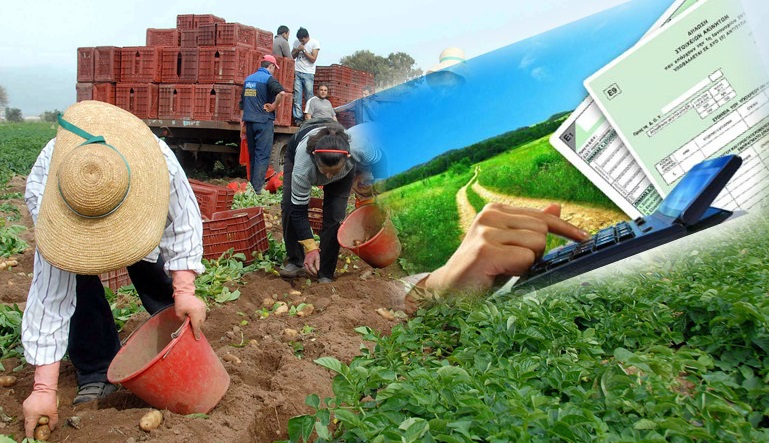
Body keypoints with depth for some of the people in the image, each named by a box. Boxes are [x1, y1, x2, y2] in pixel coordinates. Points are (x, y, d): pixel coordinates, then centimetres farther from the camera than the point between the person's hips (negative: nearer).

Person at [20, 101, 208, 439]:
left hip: (132, 203, 2)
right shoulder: (48, 203, -43)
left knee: (148, 265, -5)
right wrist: (44, 388, -37)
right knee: (74, 283, -20)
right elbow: (50, 300, -38)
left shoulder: (160, 163, -45)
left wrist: (184, 290, -38)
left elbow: (182, 225, -28)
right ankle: (96, 372, -3)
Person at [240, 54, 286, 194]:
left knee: (252, 155, 14)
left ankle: (252, 186, 18)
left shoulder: (248, 79, 15)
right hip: (264, 122, -7)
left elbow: (242, 103, 18)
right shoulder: (268, 78, -7)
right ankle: (257, 189, -9)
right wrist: (273, 106, -12)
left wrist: (242, 123, 21)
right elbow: (281, 92, -27)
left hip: (249, 122, 7)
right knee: (262, 156, -5)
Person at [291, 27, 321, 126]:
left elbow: (313, 59, -8)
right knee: (297, 96, -4)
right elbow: (292, 56, 15)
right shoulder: (296, 42, 9)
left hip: (308, 74, -3)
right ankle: (298, 118, -4)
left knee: (309, 97, -4)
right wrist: (297, 50, -4)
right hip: (297, 73, 3)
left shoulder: (315, 43, -3)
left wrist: (304, 50, -12)